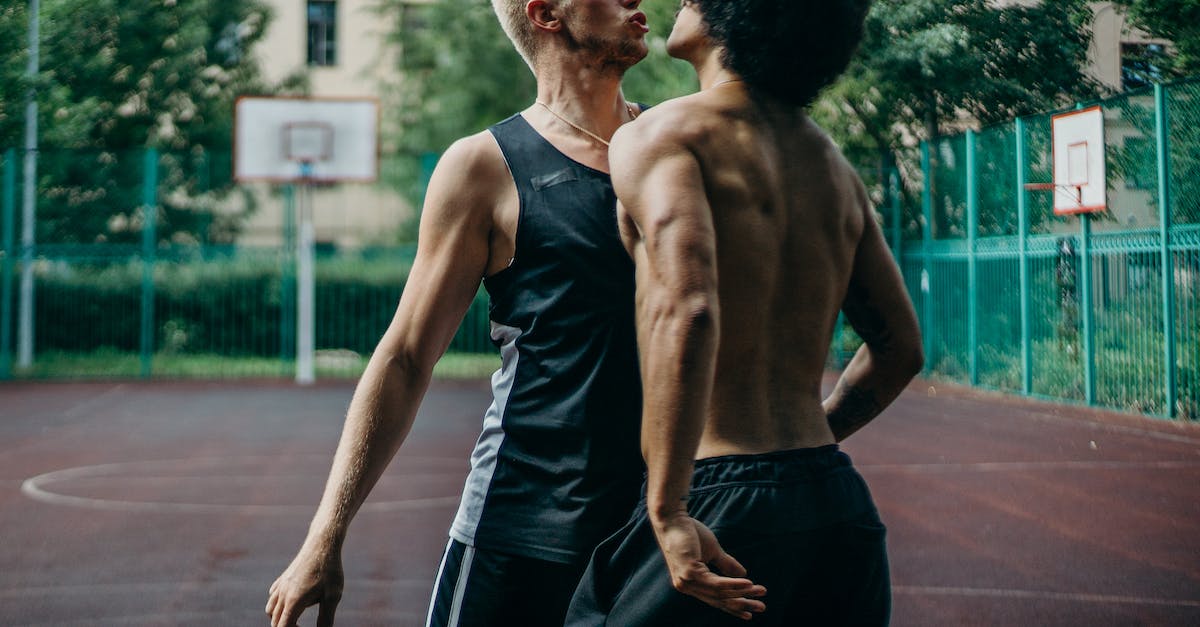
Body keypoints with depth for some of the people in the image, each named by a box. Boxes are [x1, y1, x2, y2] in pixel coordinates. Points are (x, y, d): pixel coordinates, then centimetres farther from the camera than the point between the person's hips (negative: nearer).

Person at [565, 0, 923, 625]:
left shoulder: (663, 133, -9)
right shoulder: (834, 166, 14)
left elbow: (684, 309, -26)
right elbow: (899, 349, 21)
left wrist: (669, 513, -24)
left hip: (722, 503, -7)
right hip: (841, 504, 7)